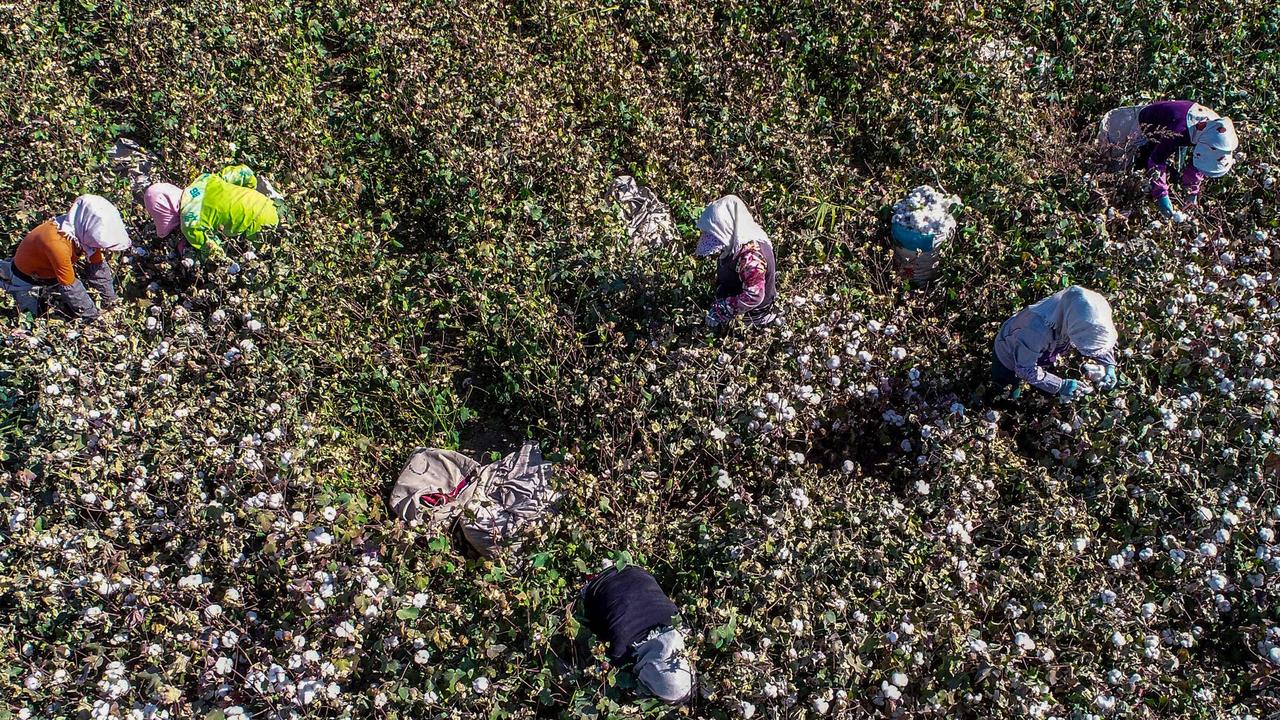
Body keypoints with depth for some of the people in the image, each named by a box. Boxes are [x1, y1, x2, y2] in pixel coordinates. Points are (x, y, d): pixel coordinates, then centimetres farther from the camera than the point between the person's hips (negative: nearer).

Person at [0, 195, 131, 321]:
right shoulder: (57, 243, -41)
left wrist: (110, 299, -3)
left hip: (50, 272, 6)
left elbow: (98, 266, -6)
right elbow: (70, 287, -33)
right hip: (27, 281, -6)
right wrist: (95, 316, -25)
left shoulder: (83, 231, -21)